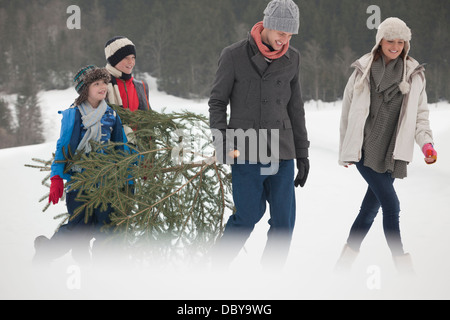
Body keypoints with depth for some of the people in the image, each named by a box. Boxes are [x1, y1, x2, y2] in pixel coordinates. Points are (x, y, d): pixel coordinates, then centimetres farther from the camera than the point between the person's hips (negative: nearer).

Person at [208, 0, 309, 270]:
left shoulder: (292, 59, 9)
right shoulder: (234, 56, -4)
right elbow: (217, 102, 2)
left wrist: (302, 153, 14)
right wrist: (222, 140, -11)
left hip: (282, 153, 4)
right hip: (247, 154, -4)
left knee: (284, 220, 1)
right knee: (247, 217, -5)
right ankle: (218, 270, 18)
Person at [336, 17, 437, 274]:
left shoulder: (414, 75, 7)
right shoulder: (363, 72, 3)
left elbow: (420, 114, 8)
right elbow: (348, 110, 11)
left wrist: (426, 143, -10)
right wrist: (345, 149, 13)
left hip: (391, 153, 3)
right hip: (364, 149, -3)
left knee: (371, 208, 8)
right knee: (391, 204, -14)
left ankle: (346, 262, 24)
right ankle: (403, 264, -10)